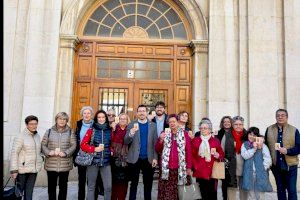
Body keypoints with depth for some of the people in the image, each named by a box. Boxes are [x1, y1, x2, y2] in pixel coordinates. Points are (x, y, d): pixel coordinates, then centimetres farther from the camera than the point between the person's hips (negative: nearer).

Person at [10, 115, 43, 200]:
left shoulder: (37, 136, 8)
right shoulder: (20, 137, -10)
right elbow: (14, 153, -12)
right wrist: (14, 170, -15)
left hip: (34, 169, 5)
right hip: (22, 169, -5)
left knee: (29, 191, 9)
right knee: (19, 190, 4)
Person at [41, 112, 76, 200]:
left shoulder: (70, 132, 6)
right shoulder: (49, 131, 7)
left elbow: (73, 145, -2)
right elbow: (43, 144, 4)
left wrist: (65, 153, -18)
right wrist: (48, 152, -15)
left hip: (65, 165, 0)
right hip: (51, 164, 0)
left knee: (63, 186, 10)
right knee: (51, 186, 9)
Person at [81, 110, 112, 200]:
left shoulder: (110, 130, 6)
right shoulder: (91, 130, 0)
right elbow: (83, 145, -4)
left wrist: (111, 151, -2)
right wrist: (94, 149, -14)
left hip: (106, 162, 2)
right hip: (93, 161, -1)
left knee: (108, 187, -1)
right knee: (91, 187, 8)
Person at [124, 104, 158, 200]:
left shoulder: (153, 125, 5)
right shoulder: (131, 125, 1)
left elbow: (155, 143, 3)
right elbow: (126, 142, -7)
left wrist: (155, 157, -4)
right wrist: (132, 132, -25)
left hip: (148, 159, 1)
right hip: (134, 159, -1)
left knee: (148, 184, 11)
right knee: (134, 183, 10)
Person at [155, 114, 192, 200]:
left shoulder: (184, 133, 3)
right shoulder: (164, 134, 10)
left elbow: (188, 151, 2)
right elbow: (157, 149, 10)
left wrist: (189, 167, -1)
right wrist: (161, 140, -8)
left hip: (179, 168, -1)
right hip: (166, 168, 2)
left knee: (177, 192, 1)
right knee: (165, 191, -2)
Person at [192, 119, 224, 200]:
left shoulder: (215, 140, 8)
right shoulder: (195, 140, 9)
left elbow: (222, 155, 8)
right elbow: (192, 155, 5)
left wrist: (216, 154, -12)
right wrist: (196, 166, -5)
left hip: (212, 171, 0)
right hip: (200, 172, 0)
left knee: (212, 193, -1)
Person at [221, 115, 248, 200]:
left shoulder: (247, 135, 3)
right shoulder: (227, 136, 1)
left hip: (244, 168, 1)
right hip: (231, 168, -1)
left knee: (244, 190, 13)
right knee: (231, 189, 6)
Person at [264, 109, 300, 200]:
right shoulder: (269, 130, 5)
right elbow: (266, 145, 7)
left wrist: (287, 151, -21)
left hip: (290, 165, -2)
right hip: (276, 165, 2)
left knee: (292, 190, 2)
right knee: (280, 189, 14)